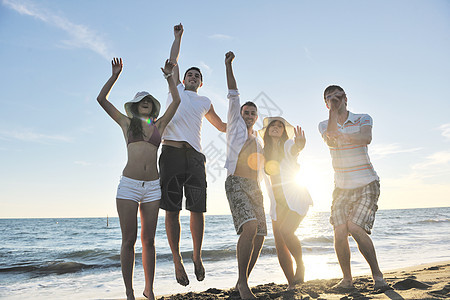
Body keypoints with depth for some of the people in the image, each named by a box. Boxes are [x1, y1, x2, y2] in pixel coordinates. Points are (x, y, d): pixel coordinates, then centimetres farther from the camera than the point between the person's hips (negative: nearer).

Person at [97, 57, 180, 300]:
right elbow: (101, 99, 12)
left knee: (148, 239, 6)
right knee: (129, 239, 0)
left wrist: (168, 76, 16)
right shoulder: (126, 123, 13)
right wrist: (115, 75, 10)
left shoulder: (159, 125, 16)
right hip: (128, 185, -1)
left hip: (152, 186, 2)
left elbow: (176, 101, 14)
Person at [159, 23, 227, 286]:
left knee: (198, 210, -2)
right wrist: (178, 36, 36)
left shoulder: (205, 102, 28)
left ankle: (197, 256, 15)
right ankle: (177, 260, 6)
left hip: (195, 155, 2)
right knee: (172, 210, -5)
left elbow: (222, 126, 40)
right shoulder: (175, 90, 23)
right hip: (172, 152, -1)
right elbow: (173, 61, 27)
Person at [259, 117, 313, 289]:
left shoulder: (288, 144, -4)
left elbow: (295, 149, -27)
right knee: (280, 245, -1)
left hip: (296, 198, -4)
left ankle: (300, 265, 1)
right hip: (278, 203, 5)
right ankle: (292, 285, 12)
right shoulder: (264, 152, 8)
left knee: (286, 231, -25)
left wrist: (299, 144, -50)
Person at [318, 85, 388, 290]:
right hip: (342, 187, 3)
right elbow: (331, 141, -17)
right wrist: (333, 110, -16)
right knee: (339, 231, -9)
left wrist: (343, 135, -28)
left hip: (366, 184, -2)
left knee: (355, 227, -19)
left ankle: (377, 275, 1)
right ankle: (347, 279, 11)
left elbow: (366, 138, -21)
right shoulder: (324, 125, 6)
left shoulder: (363, 119, 1)